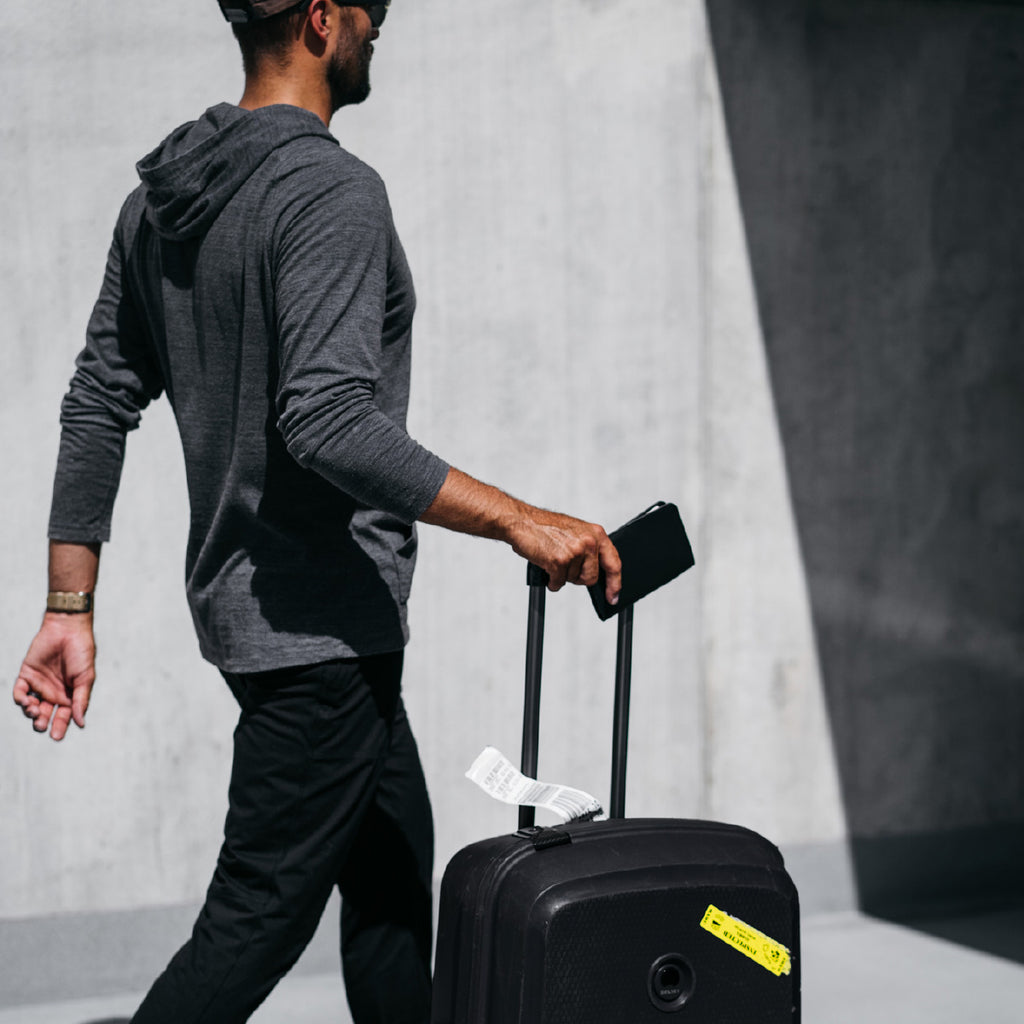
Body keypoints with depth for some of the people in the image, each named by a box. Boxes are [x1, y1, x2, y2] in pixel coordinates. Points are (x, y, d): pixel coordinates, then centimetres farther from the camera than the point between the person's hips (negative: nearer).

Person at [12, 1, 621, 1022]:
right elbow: (330, 423, -28)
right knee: (257, 921, -3)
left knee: (392, 884, 18)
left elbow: (98, 403, 10)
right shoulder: (331, 191, -18)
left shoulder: (160, 197, 11)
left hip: (236, 593, 10)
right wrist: (515, 518, -26)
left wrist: (69, 609, 10)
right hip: (319, 621, -10)